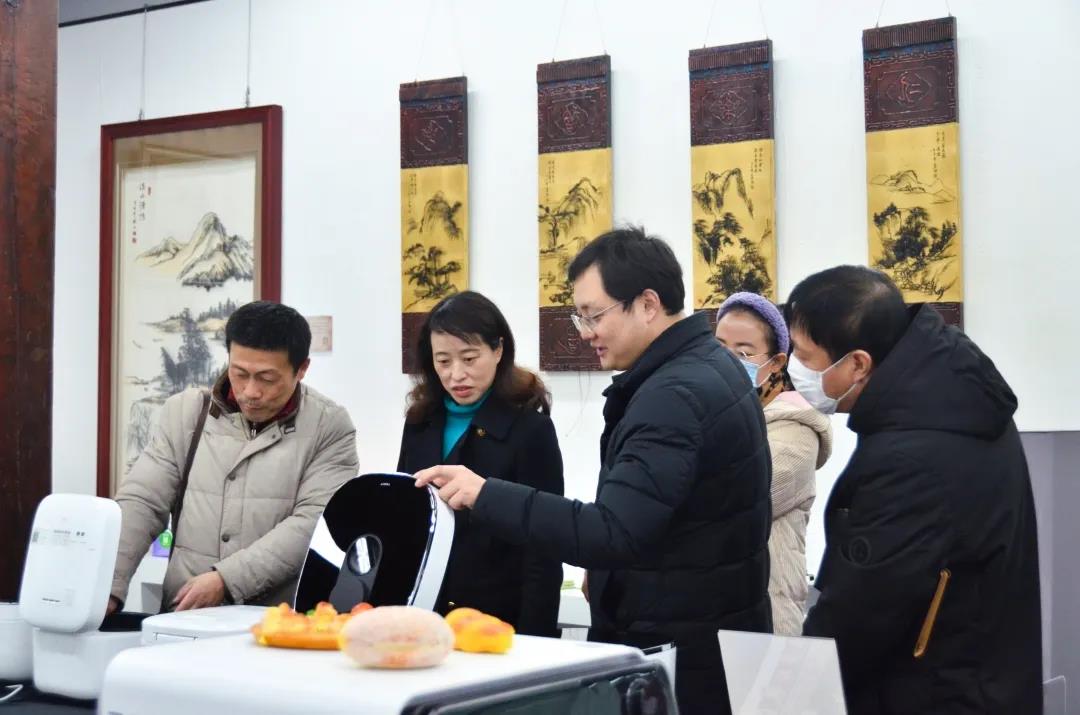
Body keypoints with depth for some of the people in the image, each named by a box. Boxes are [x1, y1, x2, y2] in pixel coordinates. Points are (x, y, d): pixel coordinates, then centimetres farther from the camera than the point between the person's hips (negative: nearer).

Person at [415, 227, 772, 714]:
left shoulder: (676, 394, -23)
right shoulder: (707, 367, 9)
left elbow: (614, 533, -30)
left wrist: (485, 496, -29)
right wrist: (611, 574, 14)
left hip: (682, 655, -10)